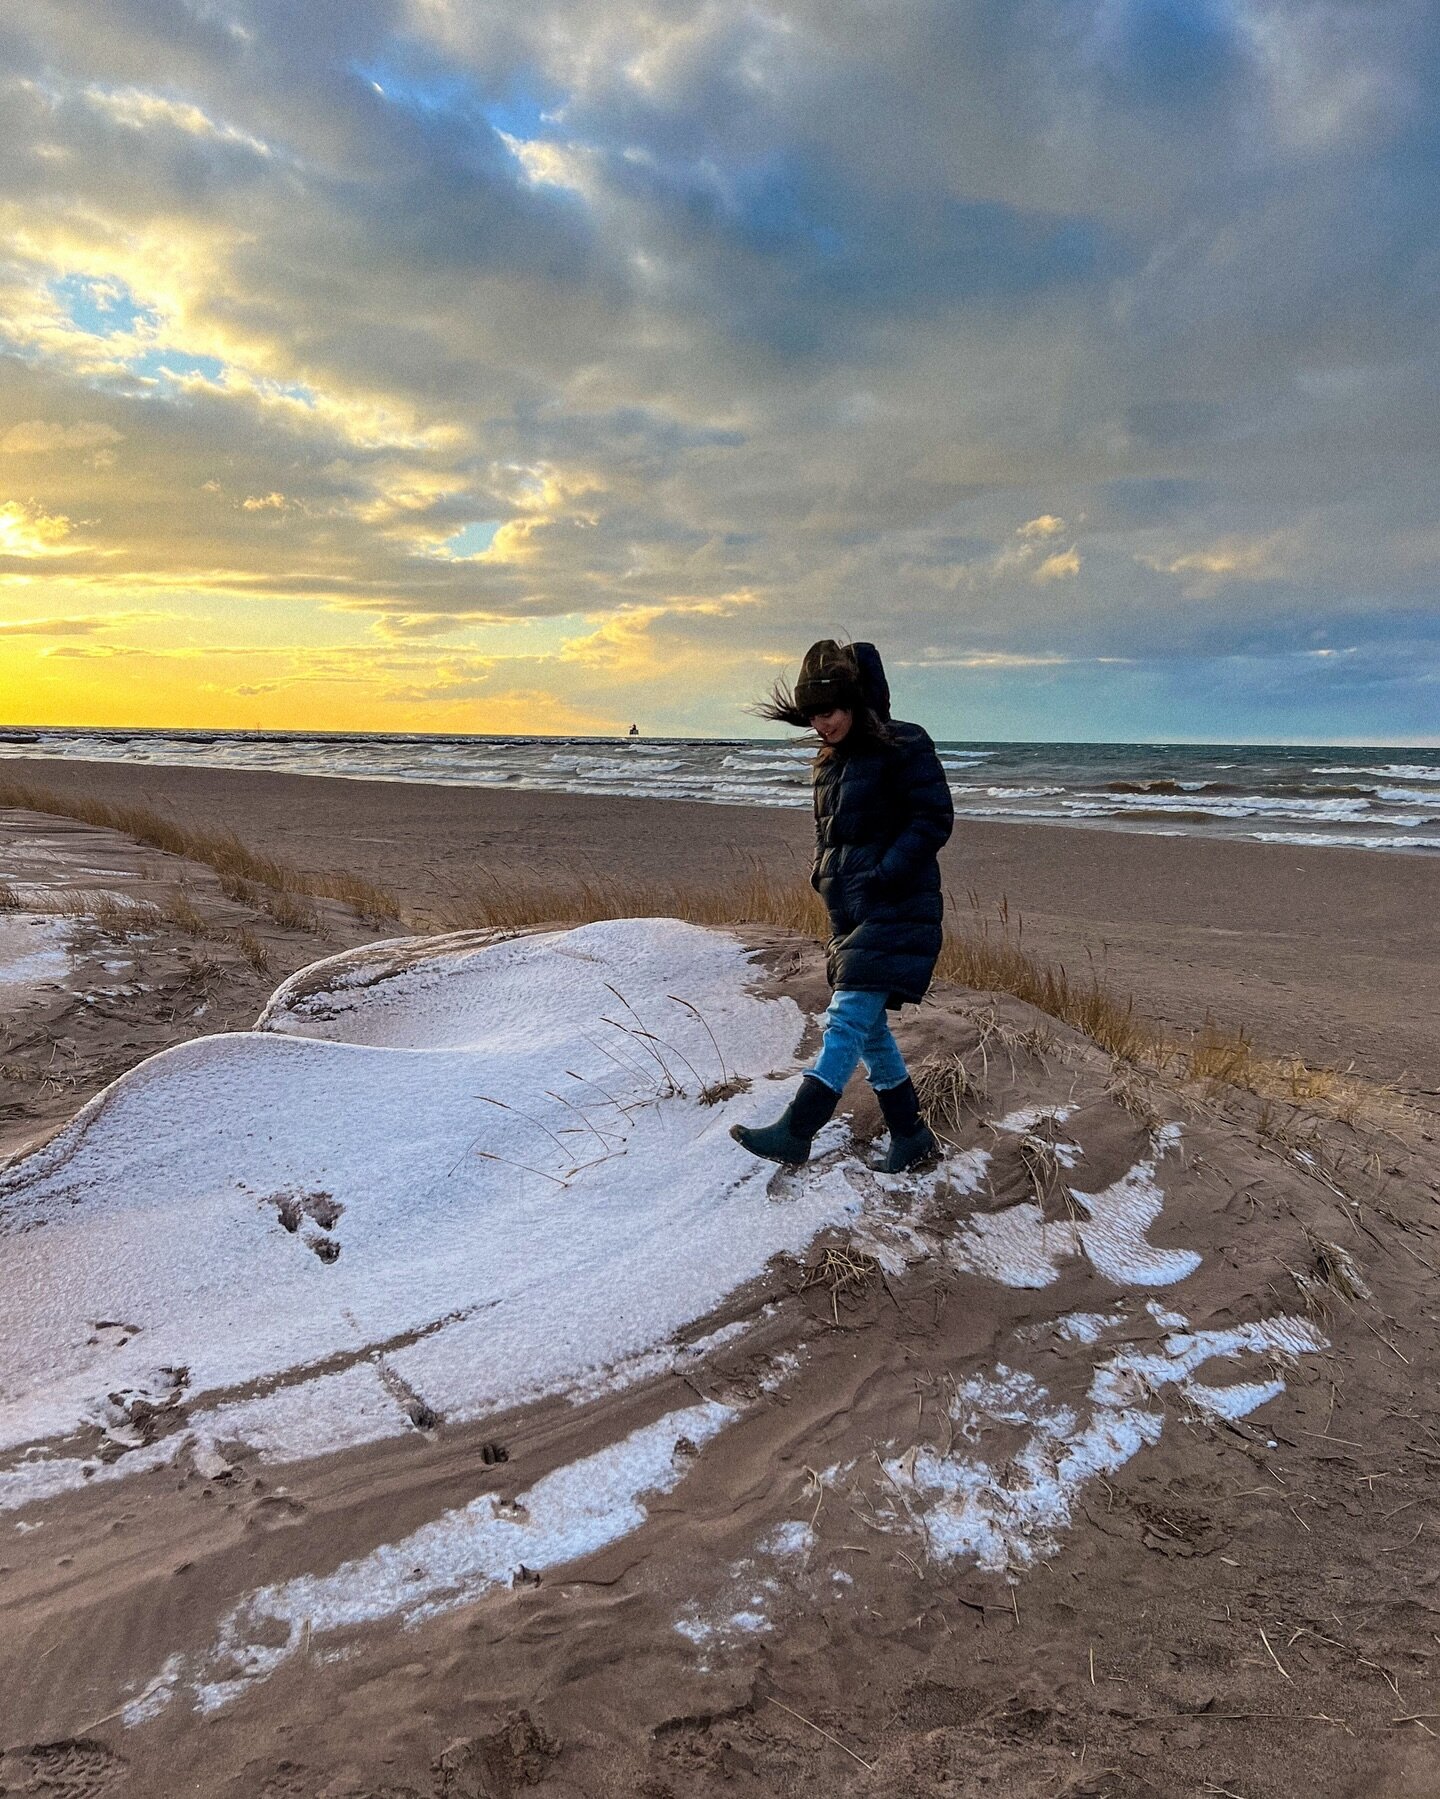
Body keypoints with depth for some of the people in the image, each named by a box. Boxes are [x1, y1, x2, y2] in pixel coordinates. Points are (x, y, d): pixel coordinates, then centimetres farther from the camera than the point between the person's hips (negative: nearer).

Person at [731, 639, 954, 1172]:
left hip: (897, 911, -9)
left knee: (848, 1018, -13)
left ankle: (794, 1132, -13)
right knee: (868, 1027, 10)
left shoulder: (904, 746, -9)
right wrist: (822, 874, 8)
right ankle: (911, 1136, 22)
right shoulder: (831, 762, 14)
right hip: (849, 913, 9)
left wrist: (882, 879, -18)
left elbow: (934, 819, -12)